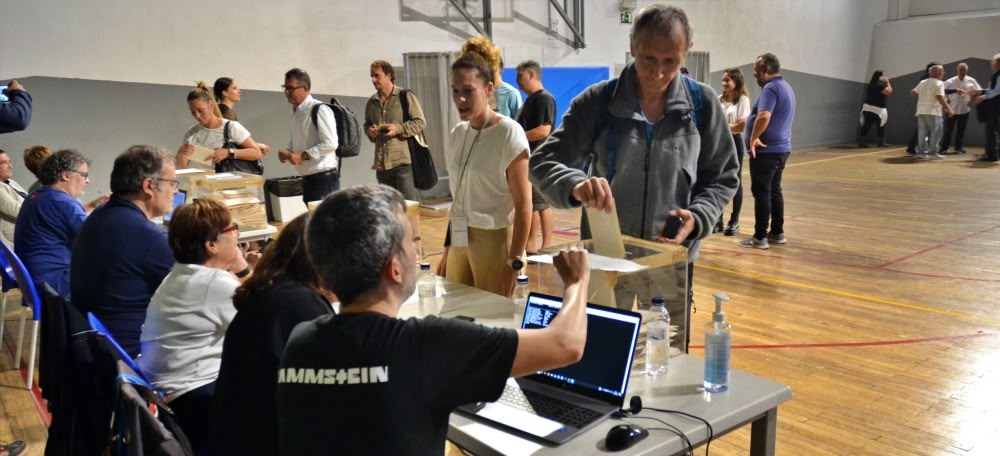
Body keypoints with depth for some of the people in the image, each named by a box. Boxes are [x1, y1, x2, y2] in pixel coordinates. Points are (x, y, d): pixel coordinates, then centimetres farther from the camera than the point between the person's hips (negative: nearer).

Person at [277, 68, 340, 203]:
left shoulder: (319, 110, -14)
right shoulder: (296, 112, 12)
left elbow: (330, 143, -22)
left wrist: (303, 156, -20)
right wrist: (287, 153, 1)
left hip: (324, 178, -9)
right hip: (308, 179, 9)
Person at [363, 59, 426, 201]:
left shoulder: (405, 96, -3)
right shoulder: (372, 102, 13)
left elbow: (420, 122, -5)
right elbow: (367, 124, 27)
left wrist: (398, 129, -16)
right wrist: (370, 131, 3)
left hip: (403, 160, -6)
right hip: (381, 163, 6)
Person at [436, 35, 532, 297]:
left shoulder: (509, 133, -11)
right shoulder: (458, 133, 7)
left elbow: (523, 204, -13)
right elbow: (458, 199, 13)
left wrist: (514, 262, -16)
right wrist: (447, 250, 15)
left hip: (494, 241, -5)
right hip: (460, 242, 6)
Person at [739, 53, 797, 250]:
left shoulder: (770, 88, -17)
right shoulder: (785, 86, 17)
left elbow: (764, 117, -31)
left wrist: (754, 138, -19)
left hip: (766, 149, -10)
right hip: (781, 147, 10)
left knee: (761, 192, -6)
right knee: (774, 190, 16)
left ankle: (760, 237, -3)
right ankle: (777, 233, 21)